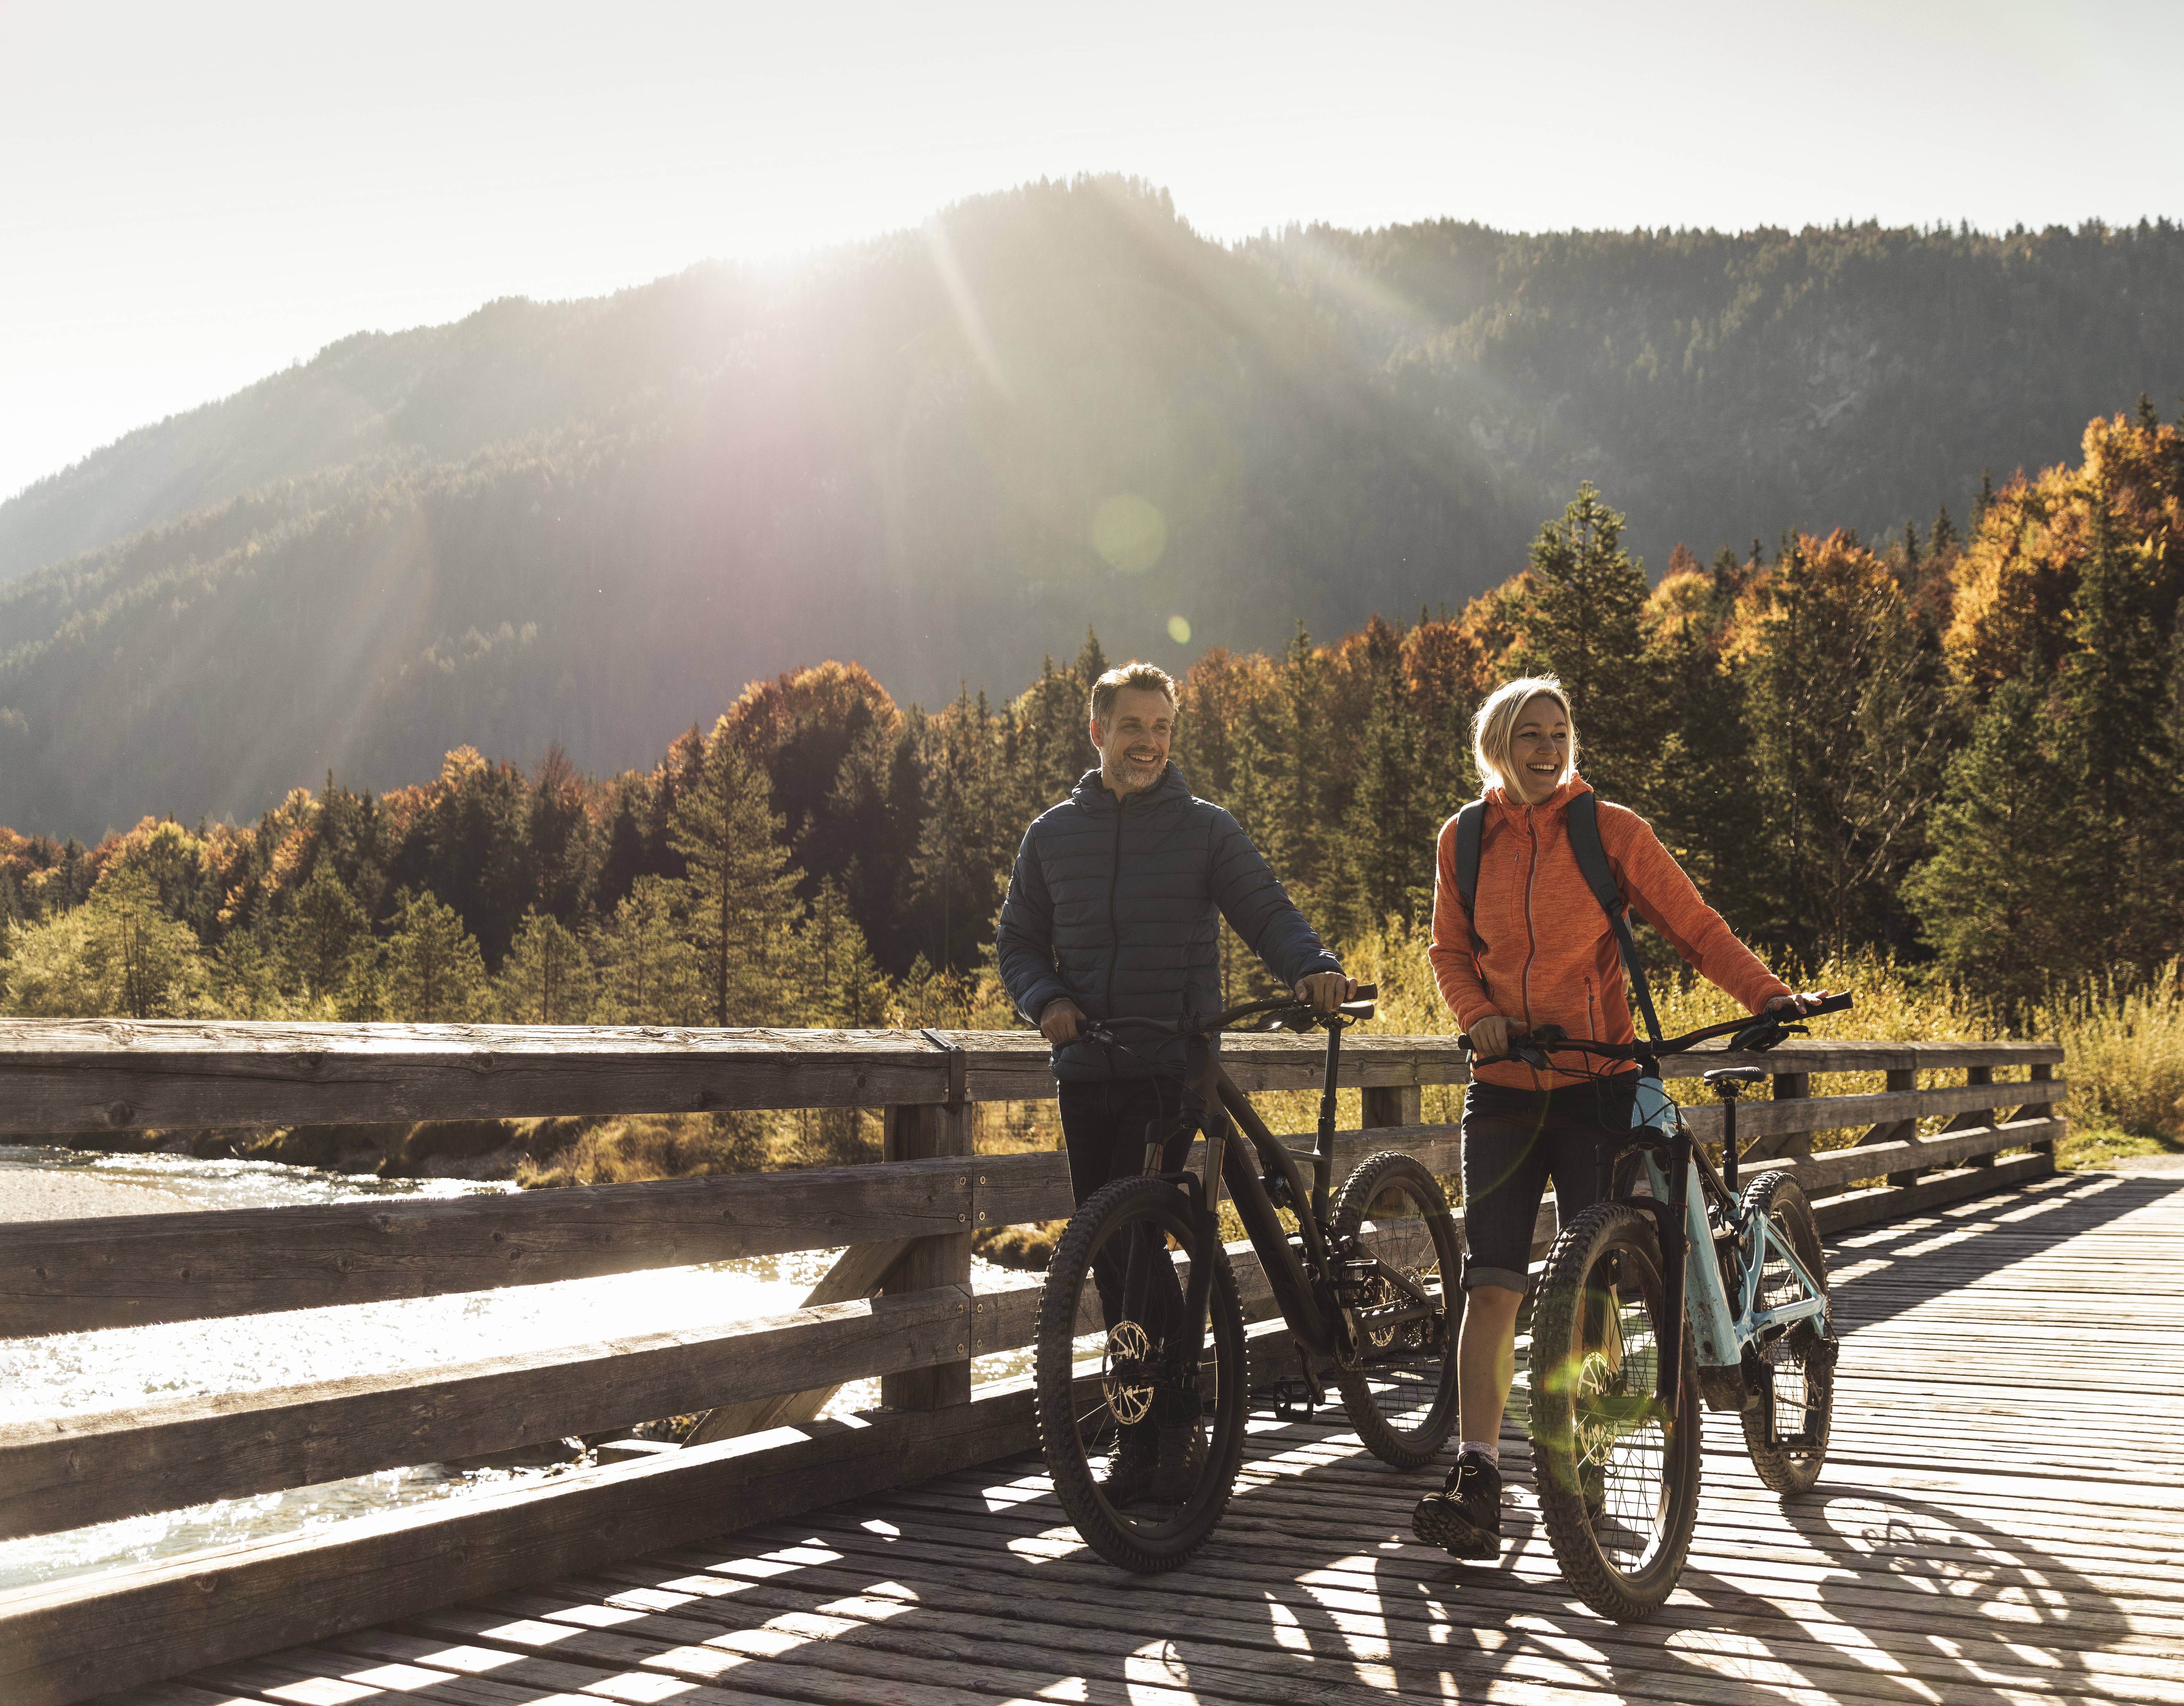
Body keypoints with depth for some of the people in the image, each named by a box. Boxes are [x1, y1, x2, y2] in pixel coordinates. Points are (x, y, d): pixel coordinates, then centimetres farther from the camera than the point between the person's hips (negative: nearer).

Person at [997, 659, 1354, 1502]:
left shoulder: (1206, 829, 4)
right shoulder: (1053, 834, 13)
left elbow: (1266, 912, -2)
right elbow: (1019, 940, 16)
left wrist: (1315, 968, -23)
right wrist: (1045, 1000, -5)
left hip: (1172, 1067, -4)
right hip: (1085, 1071, 4)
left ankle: (1176, 1425, -3)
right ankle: (1143, 1439, 17)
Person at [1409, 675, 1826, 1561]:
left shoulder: (1610, 830, -2)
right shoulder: (1465, 840, 5)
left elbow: (1694, 925, -2)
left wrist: (1769, 993, -16)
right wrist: (1478, 1013, -6)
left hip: (1596, 1082, -1)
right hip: (1504, 1084, 1)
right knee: (1491, 1282, -8)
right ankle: (1477, 1485, -9)